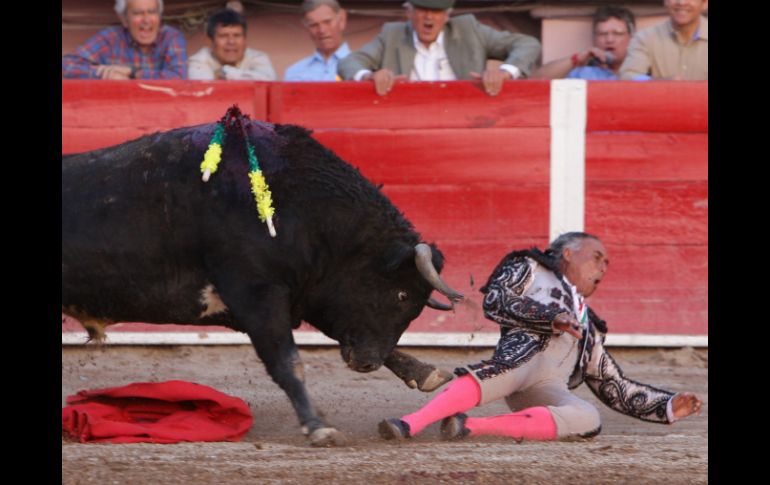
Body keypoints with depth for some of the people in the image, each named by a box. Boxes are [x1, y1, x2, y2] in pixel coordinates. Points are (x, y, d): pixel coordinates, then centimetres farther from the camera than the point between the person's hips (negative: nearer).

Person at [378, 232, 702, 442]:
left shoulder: (589, 330, 43)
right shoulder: (532, 268, 28)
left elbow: (619, 391, 40)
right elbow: (494, 301, 8)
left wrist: (669, 406, 29)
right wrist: (550, 317, -3)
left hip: (550, 388, 4)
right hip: (524, 351, -4)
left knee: (587, 420, -30)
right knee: (493, 375, -40)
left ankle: (472, 427, -39)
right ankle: (409, 424, -55)